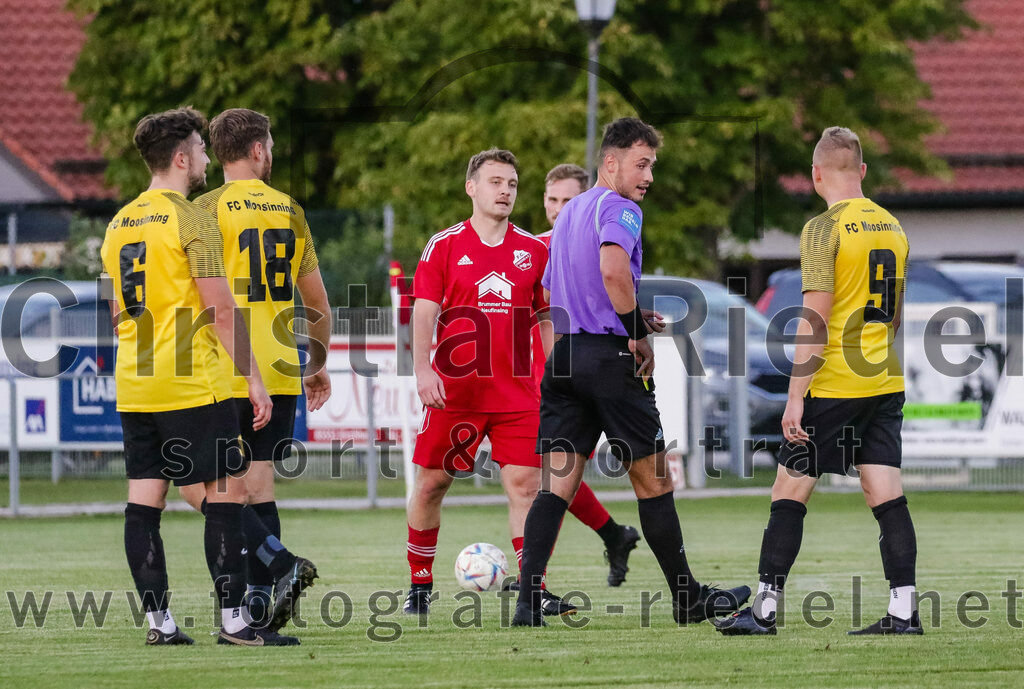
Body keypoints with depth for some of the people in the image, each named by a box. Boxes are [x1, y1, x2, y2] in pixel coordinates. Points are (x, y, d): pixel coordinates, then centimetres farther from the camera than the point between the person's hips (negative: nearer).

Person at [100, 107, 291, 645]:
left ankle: (158, 620, 5)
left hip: (133, 386, 8)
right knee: (225, 491, -4)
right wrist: (253, 378, -11)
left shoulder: (119, 223, 13)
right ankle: (233, 618, -7)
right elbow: (220, 309, -14)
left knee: (145, 496, 5)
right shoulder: (192, 220, -10)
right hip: (192, 384, -8)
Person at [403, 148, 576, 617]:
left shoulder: (534, 251, 9)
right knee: (431, 483, 5)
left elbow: (546, 316, 15)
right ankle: (419, 586, 19)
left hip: (516, 393, 2)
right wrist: (422, 369, -17)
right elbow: (424, 311, -4)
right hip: (453, 391, -2)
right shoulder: (445, 246, 1)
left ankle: (534, 591, -8)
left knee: (525, 484, -8)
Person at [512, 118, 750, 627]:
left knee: (558, 483, 1)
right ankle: (688, 598, 14)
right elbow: (613, 270, -27)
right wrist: (637, 334, -15)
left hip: (563, 354, 7)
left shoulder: (568, 213, 20)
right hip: (610, 356, -7)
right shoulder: (619, 210, -9)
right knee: (652, 478, 5)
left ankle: (528, 603, -10)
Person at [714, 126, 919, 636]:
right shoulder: (892, 227, 10)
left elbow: (816, 320, -16)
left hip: (833, 385, -6)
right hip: (886, 383, 6)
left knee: (789, 492, 1)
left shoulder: (823, 229, -11)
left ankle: (765, 609, 3)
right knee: (886, 494, 4)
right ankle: (903, 610, -1)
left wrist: (795, 396, -14)